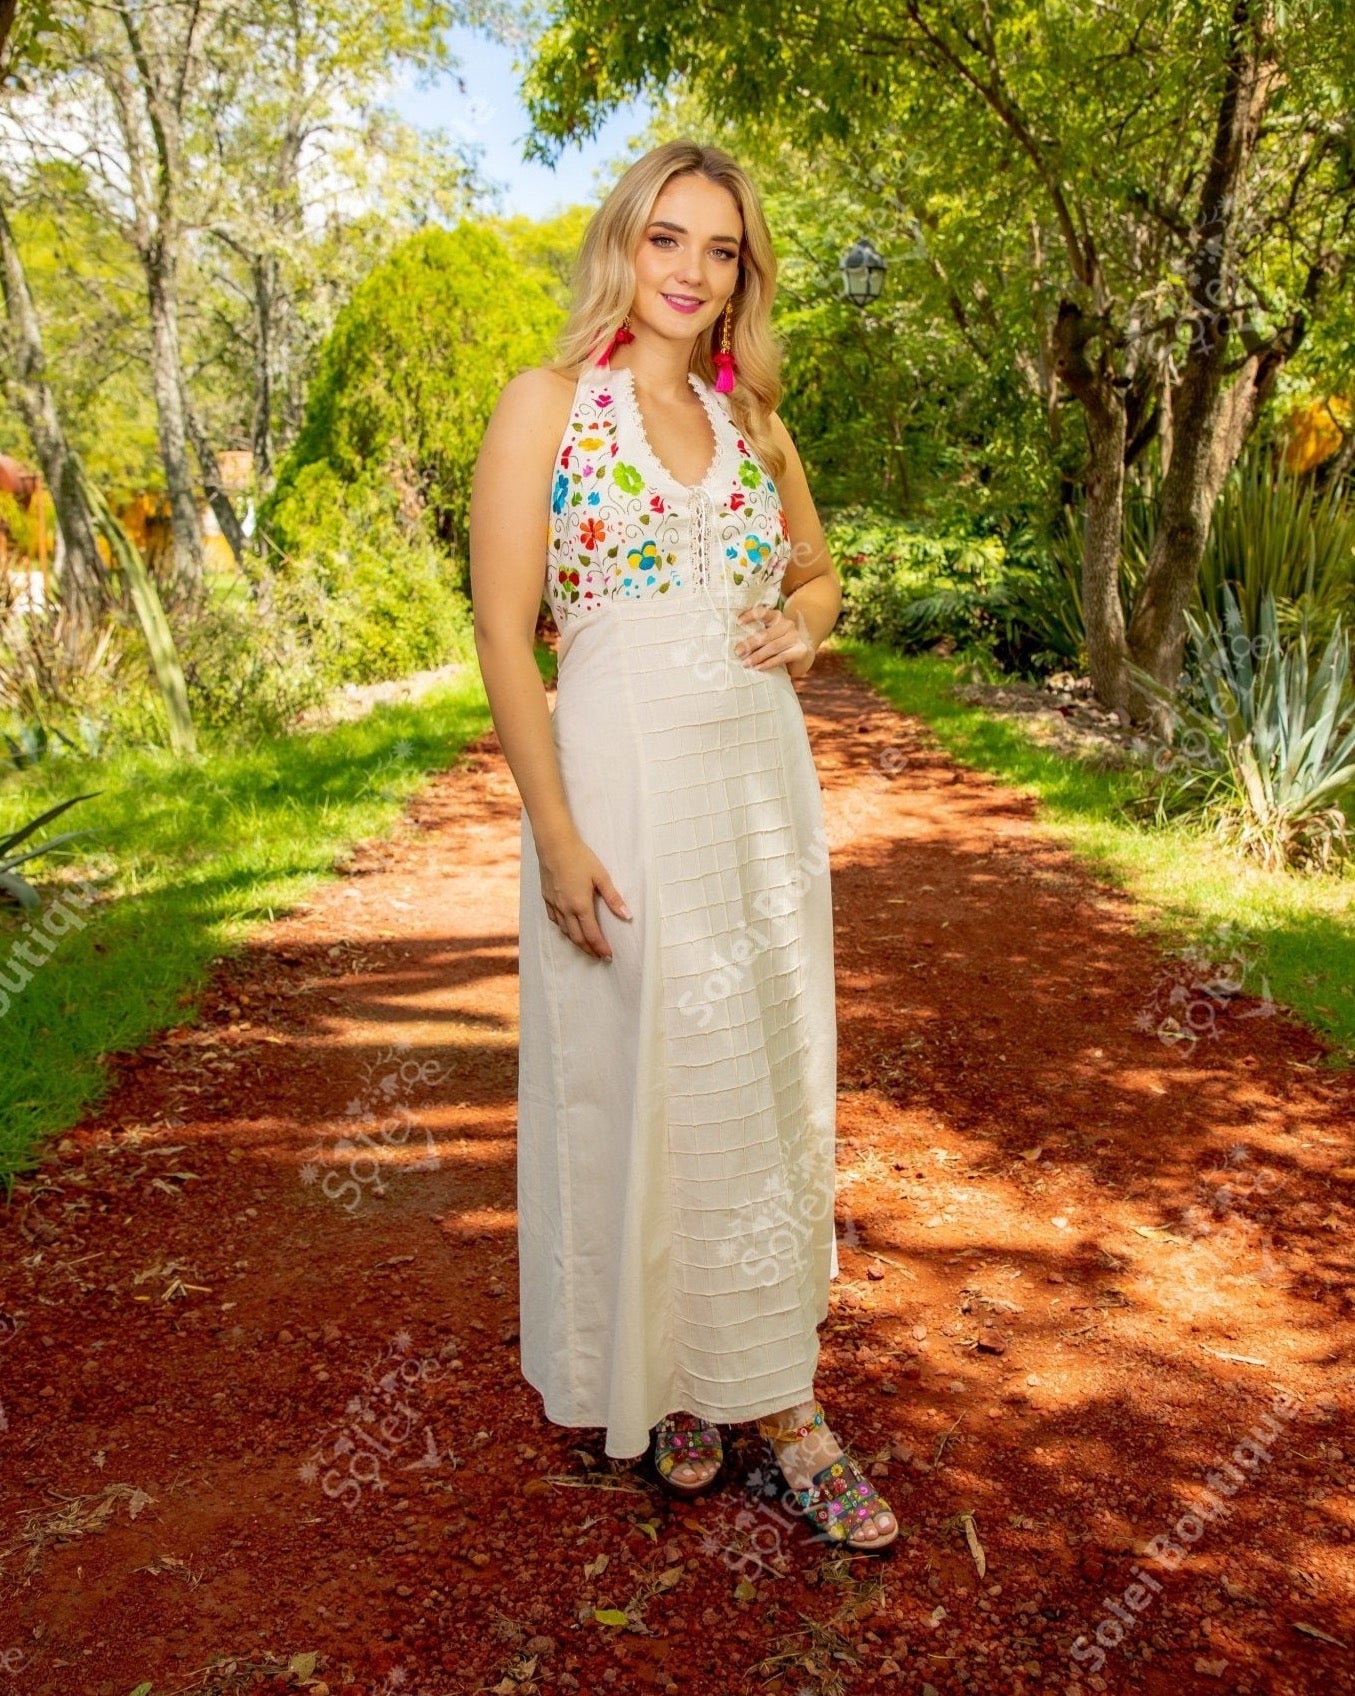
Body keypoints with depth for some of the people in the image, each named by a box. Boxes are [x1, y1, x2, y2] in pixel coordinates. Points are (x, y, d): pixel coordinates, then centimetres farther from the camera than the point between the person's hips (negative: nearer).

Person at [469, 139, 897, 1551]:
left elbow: (817, 572, 25)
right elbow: (502, 633, -9)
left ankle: (765, 1390, 29)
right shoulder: (549, 404, -3)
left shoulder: (750, 418, 13)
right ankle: (664, 1376, 22)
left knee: (769, 1079, 11)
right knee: (644, 1079, 2)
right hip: (623, 778, -5)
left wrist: (800, 623, 0)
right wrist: (554, 832, -16)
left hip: (762, 777, 6)